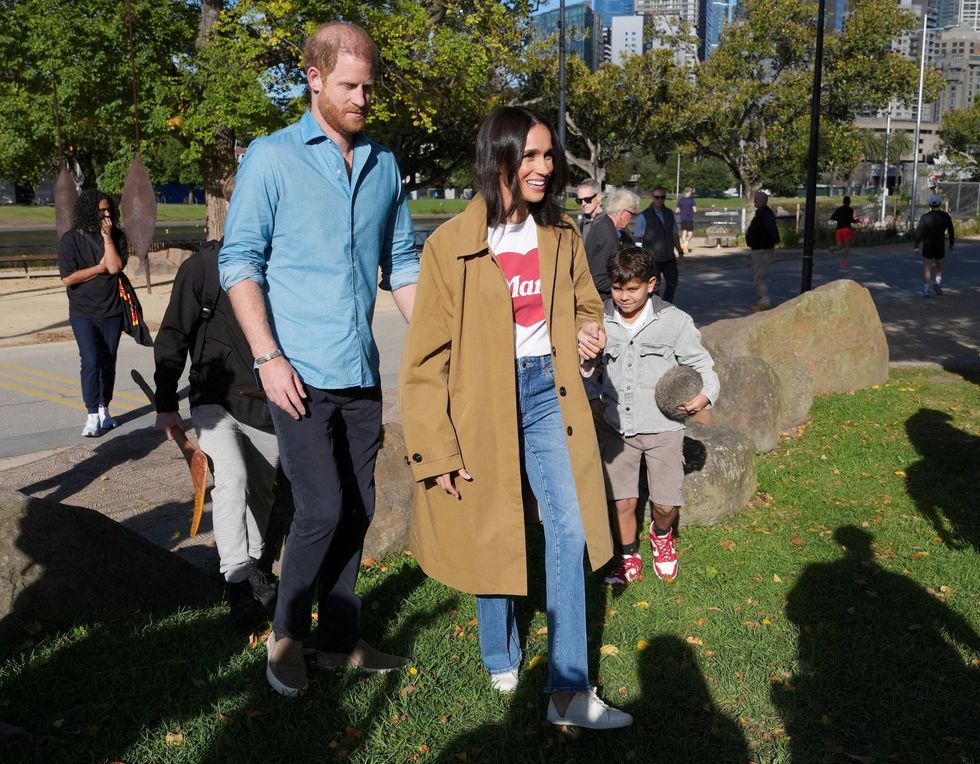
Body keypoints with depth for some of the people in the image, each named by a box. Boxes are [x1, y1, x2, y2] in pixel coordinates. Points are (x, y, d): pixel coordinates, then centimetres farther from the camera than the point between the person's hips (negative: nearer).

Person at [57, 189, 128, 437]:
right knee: (91, 362, -12)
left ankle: (104, 409, 22)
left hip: (112, 312, 3)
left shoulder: (116, 237, 1)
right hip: (83, 314, -3)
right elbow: (68, 278, -12)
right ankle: (92, 416, -9)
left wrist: (107, 237, -13)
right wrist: (100, 268, -10)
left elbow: (115, 267, -15)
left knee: (108, 363, 9)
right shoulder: (71, 239, -5)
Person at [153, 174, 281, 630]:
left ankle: (256, 574, 32)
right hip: (216, 402, -3)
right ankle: (241, 583, -22)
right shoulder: (202, 267, -5)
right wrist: (166, 405, -4)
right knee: (231, 479, -24)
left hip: (270, 405, 3)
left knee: (259, 494, 13)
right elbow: (173, 339, -2)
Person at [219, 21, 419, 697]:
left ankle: (339, 640, 26)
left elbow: (402, 262, 16)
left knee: (356, 511, 10)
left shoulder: (384, 164, 11)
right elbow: (240, 262, -5)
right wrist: (268, 357, -14)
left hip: (362, 371, 5)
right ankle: (288, 633, 18)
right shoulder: (272, 158, -2)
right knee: (322, 509, -6)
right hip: (301, 372, -5)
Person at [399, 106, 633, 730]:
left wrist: (587, 334, -4)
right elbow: (426, 357, -10)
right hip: (483, 399, -3)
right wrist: (436, 447, -12)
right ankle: (502, 661, 36)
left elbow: (586, 303, 21)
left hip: (546, 391, 4)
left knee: (570, 530, -3)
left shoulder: (561, 235, 4)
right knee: (493, 536, 11)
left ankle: (568, 691, 7)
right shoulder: (452, 245, -12)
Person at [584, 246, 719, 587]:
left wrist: (706, 394, -16)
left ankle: (661, 535, 37)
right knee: (622, 500, 4)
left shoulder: (675, 321, -6)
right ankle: (629, 560, 27)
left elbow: (700, 363, 3)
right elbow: (590, 368, 14)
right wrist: (592, 397, -1)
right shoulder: (600, 321, 0)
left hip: (662, 426, -1)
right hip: (616, 426, 2)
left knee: (667, 503, 2)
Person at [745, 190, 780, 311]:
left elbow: (772, 227, -32)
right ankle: (760, 300, 25)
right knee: (758, 276, 17)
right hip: (758, 248, 11)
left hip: (762, 250, -11)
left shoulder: (765, 214, -19)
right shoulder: (761, 212, 13)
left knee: (760, 276, -8)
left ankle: (764, 302, -5)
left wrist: (775, 240, -35)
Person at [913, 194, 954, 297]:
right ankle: (937, 282, -2)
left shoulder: (925, 217, -7)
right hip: (940, 246, 1)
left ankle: (925, 290, -2)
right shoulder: (946, 216, -3)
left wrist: (916, 246, -4)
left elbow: (919, 232, -10)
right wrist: (951, 244, 16)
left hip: (927, 246, -1)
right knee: (939, 266, 19)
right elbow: (951, 231, 3)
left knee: (927, 268, 4)